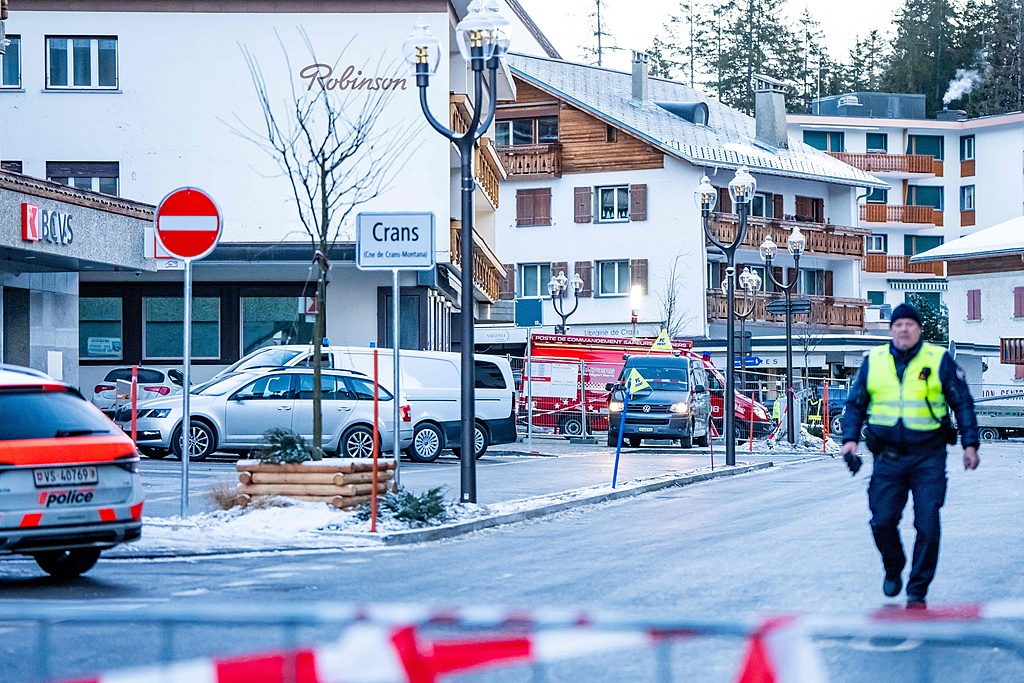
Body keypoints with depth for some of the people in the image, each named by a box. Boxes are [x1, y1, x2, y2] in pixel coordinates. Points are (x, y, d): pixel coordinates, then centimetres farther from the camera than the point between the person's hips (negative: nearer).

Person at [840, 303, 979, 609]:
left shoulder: (939, 360, 1)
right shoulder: (873, 361, 7)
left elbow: (962, 403, 6)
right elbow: (855, 403, 14)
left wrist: (970, 443, 0)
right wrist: (850, 439, 0)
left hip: (928, 457, -2)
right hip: (888, 457, 2)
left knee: (927, 524, -8)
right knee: (882, 521, -1)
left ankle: (917, 592, 2)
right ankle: (893, 569, 29)